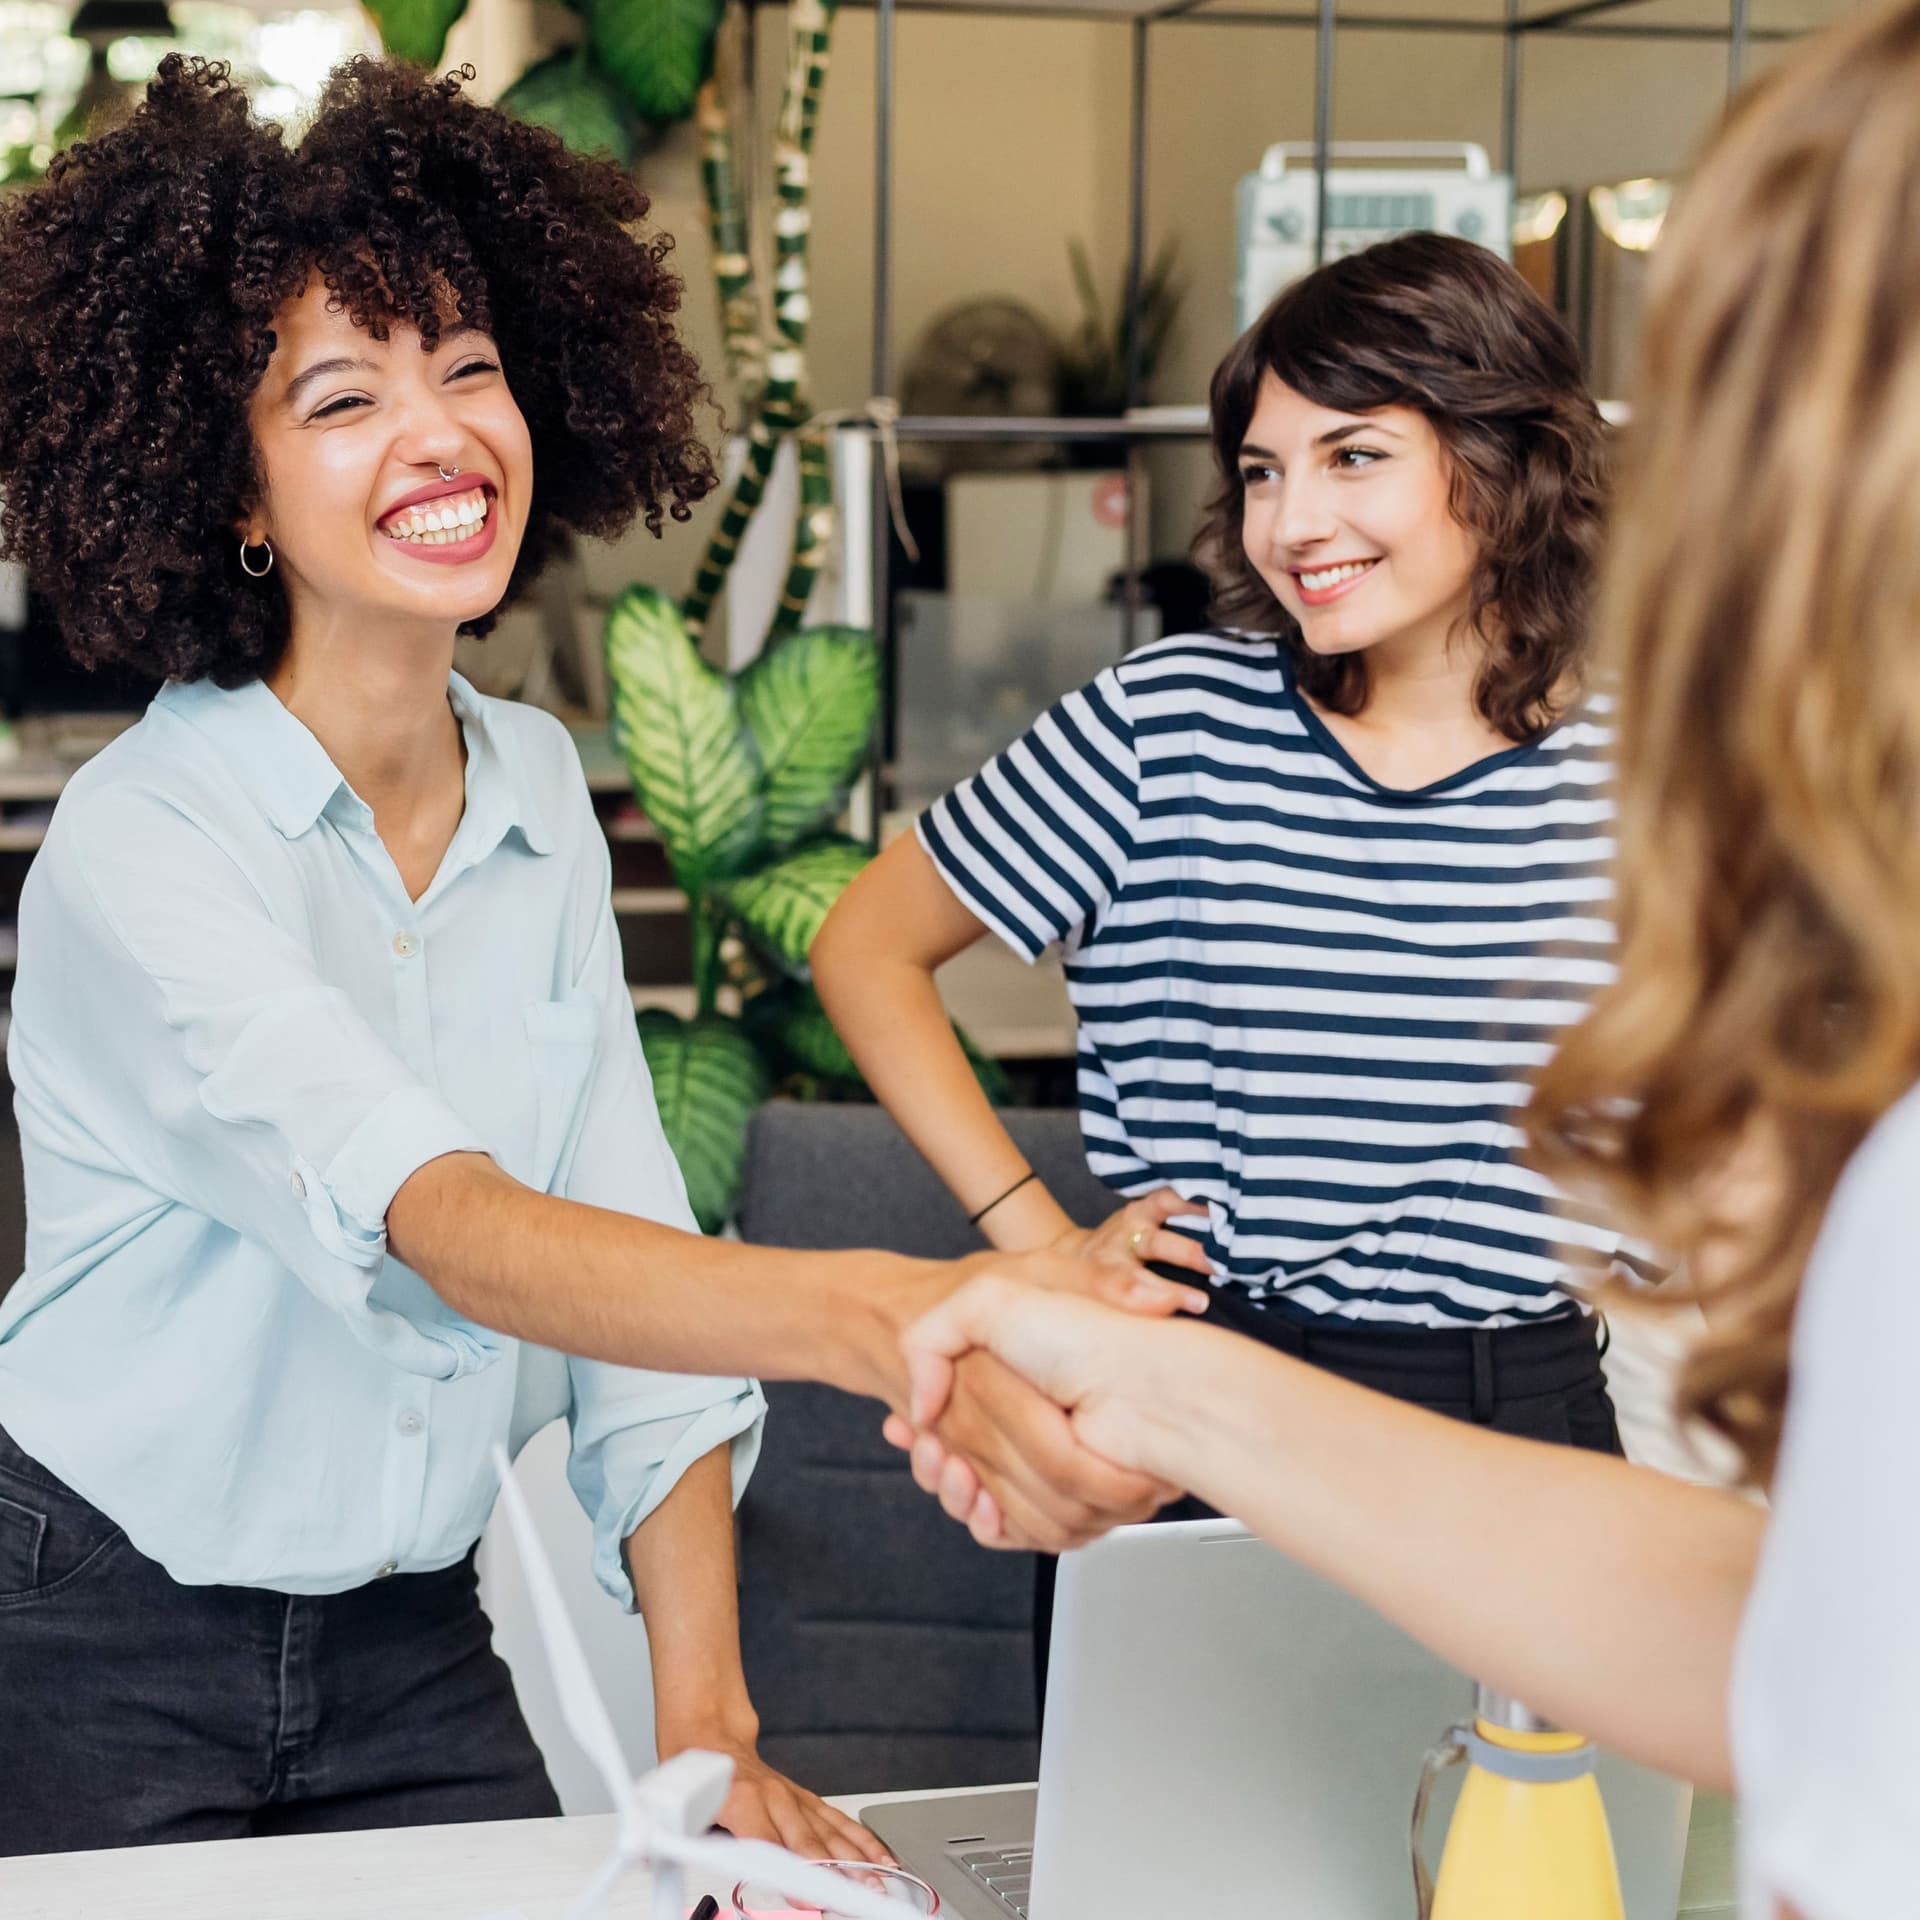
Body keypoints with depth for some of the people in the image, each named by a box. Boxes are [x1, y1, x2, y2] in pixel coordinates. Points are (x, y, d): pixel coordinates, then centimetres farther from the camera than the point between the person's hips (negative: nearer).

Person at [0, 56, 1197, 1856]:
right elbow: (439, 1223, -36)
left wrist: (709, 1718, -12)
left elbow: (629, 1238, -4)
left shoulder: (540, 793, -1)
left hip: (407, 1634, 5)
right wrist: (875, 1316, -53)